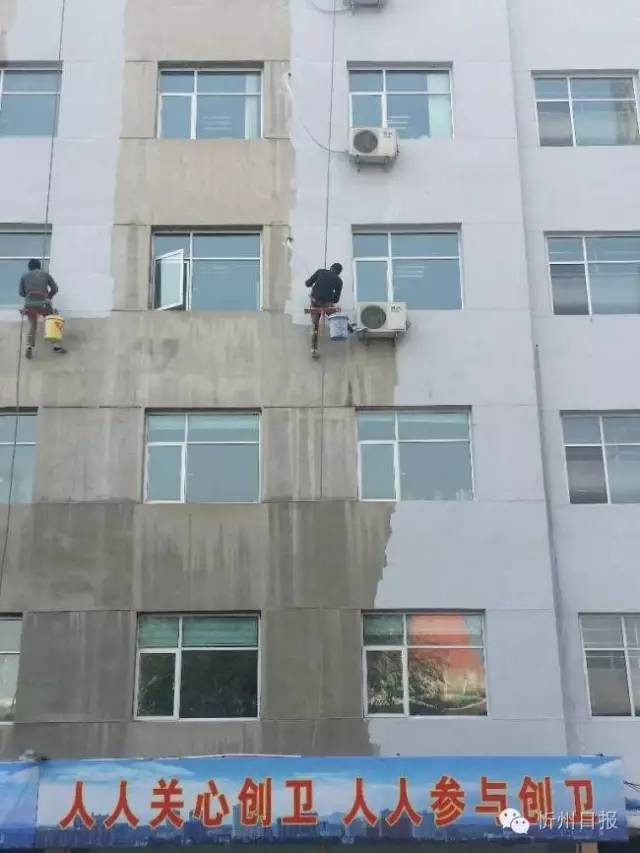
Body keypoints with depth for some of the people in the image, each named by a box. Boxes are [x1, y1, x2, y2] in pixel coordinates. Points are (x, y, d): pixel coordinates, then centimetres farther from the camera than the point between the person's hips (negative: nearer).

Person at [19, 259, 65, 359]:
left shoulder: (24, 276, 19)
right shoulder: (45, 274, 16)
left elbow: (21, 293, 16)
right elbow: (55, 289, 12)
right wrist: (49, 297, 28)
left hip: (29, 303, 1)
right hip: (43, 302, -1)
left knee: (32, 326, 12)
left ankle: (29, 346, -8)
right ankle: (56, 345, 0)